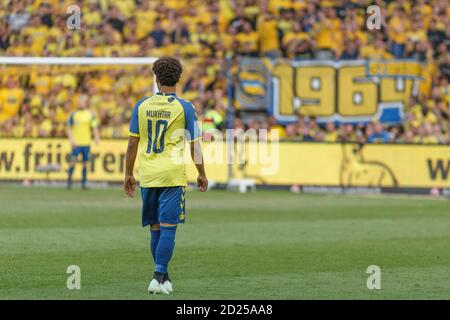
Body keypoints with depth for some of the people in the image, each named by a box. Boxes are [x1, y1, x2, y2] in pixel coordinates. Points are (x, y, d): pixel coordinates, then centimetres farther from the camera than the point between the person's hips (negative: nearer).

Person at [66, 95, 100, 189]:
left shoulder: (90, 115, 4)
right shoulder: (74, 114, 3)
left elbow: (95, 127, 4)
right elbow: (69, 128, 5)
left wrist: (96, 137, -13)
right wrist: (71, 139, -8)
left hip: (86, 142, 1)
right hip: (76, 142, -1)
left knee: (85, 162, 5)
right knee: (73, 160, -12)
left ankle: (84, 183, 13)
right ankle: (69, 182, -5)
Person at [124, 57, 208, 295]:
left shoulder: (141, 105, 4)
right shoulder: (184, 107, -3)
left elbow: (132, 143, 5)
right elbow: (194, 144, 0)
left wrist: (128, 174, 14)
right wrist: (201, 175, 12)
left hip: (147, 176, 3)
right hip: (173, 175, -3)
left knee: (155, 229, 13)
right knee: (168, 228, -4)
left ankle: (162, 277, 20)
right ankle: (159, 277, -15)